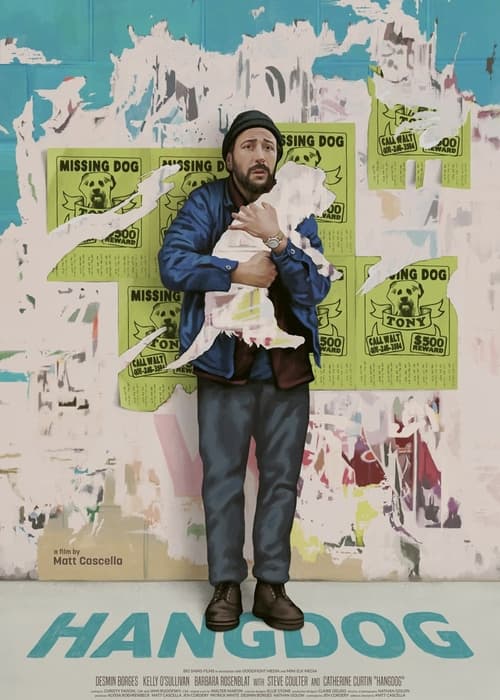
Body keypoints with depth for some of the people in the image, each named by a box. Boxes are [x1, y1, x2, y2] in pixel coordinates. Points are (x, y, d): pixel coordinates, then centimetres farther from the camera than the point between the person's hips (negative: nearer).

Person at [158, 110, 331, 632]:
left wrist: (276, 241, -17)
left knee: (281, 479, 8)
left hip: (287, 369, 2)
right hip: (224, 366, -2)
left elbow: (317, 286, -6)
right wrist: (237, 272, -19)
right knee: (222, 478, 6)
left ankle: (272, 585, 23)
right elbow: (172, 264, -13)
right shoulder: (206, 203, 1)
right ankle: (226, 585, 22)